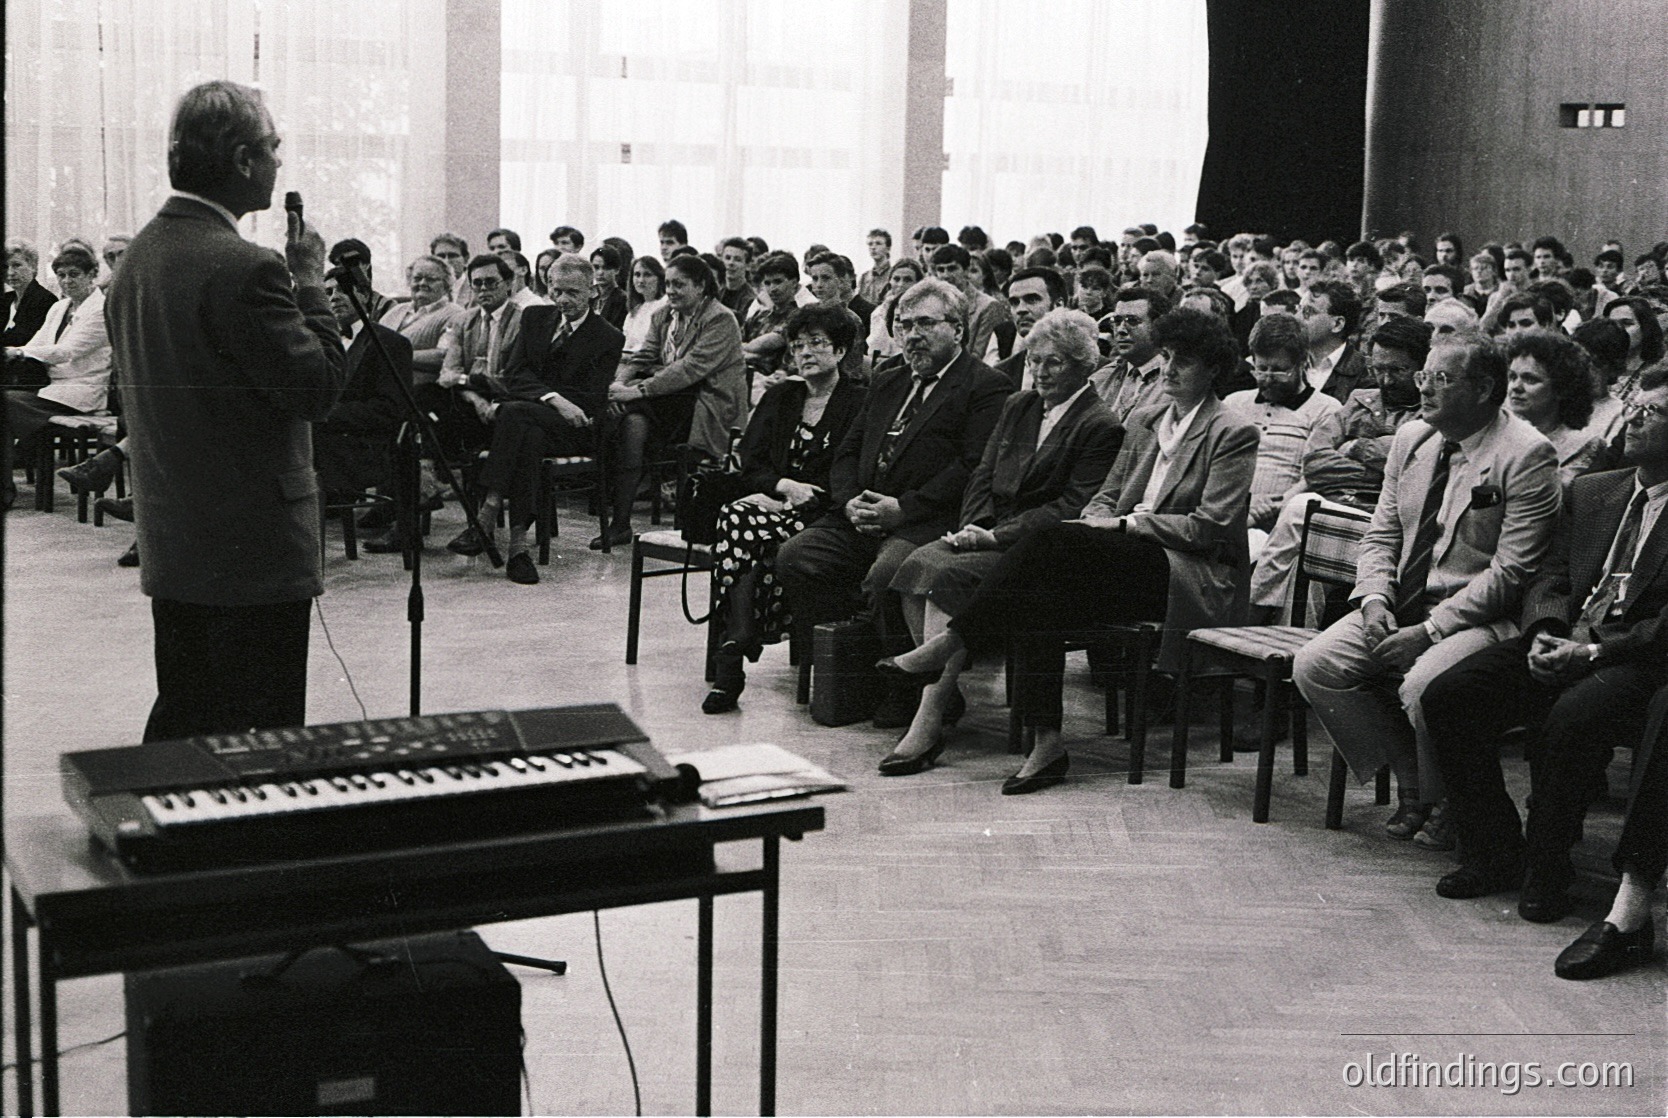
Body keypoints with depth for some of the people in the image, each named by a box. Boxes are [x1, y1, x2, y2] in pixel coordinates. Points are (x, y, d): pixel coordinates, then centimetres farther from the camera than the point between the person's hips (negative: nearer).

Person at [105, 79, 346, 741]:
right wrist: (310, 283, -6)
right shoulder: (243, 269, -20)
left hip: (169, 546, 9)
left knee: (179, 727, 17)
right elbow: (320, 387, -18)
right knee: (264, 738, 1)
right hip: (254, 550, -9)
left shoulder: (137, 258, 8)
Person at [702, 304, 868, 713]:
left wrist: (803, 495, -14)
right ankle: (740, 644, -43)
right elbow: (750, 465, 14)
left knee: (744, 527, -34)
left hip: (825, 515, -4)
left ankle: (732, 657, -38)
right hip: (773, 503, 4)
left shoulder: (859, 403, 4)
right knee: (738, 518, -33)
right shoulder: (780, 397, 21)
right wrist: (784, 486, -6)